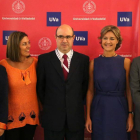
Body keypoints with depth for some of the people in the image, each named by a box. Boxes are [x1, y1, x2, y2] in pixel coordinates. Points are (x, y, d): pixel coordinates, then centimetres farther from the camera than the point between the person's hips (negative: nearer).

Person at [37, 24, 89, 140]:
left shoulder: (83, 59, 1)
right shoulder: (44, 59, -2)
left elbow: (85, 85, 7)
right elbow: (40, 86, 3)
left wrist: (77, 104, 4)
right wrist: (48, 105, 4)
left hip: (76, 117, 1)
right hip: (52, 117, -1)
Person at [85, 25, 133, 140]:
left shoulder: (125, 62, -2)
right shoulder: (94, 63, 0)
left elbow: (128, 90, 0)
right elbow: (90, 91, 2)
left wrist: (130, 115, -3)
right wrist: (88, 116, 1)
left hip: (119, 110, 0)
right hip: (99, 110, 1)